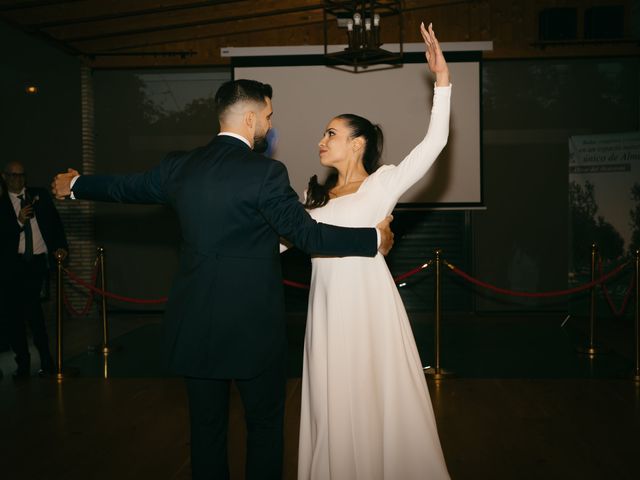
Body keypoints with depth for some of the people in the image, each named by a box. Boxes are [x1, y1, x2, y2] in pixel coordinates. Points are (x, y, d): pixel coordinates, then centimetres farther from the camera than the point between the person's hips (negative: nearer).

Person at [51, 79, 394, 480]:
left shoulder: (180, 167, 4)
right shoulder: (265, 172, -14)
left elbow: (126, 187, 19)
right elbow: (307, 234, -14)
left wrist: (74, 185, 39)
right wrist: (374, 238, -2)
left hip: (195, 323, 5)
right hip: (254, 326, -5)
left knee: (206, 427, 16)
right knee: (265, 426, 12)